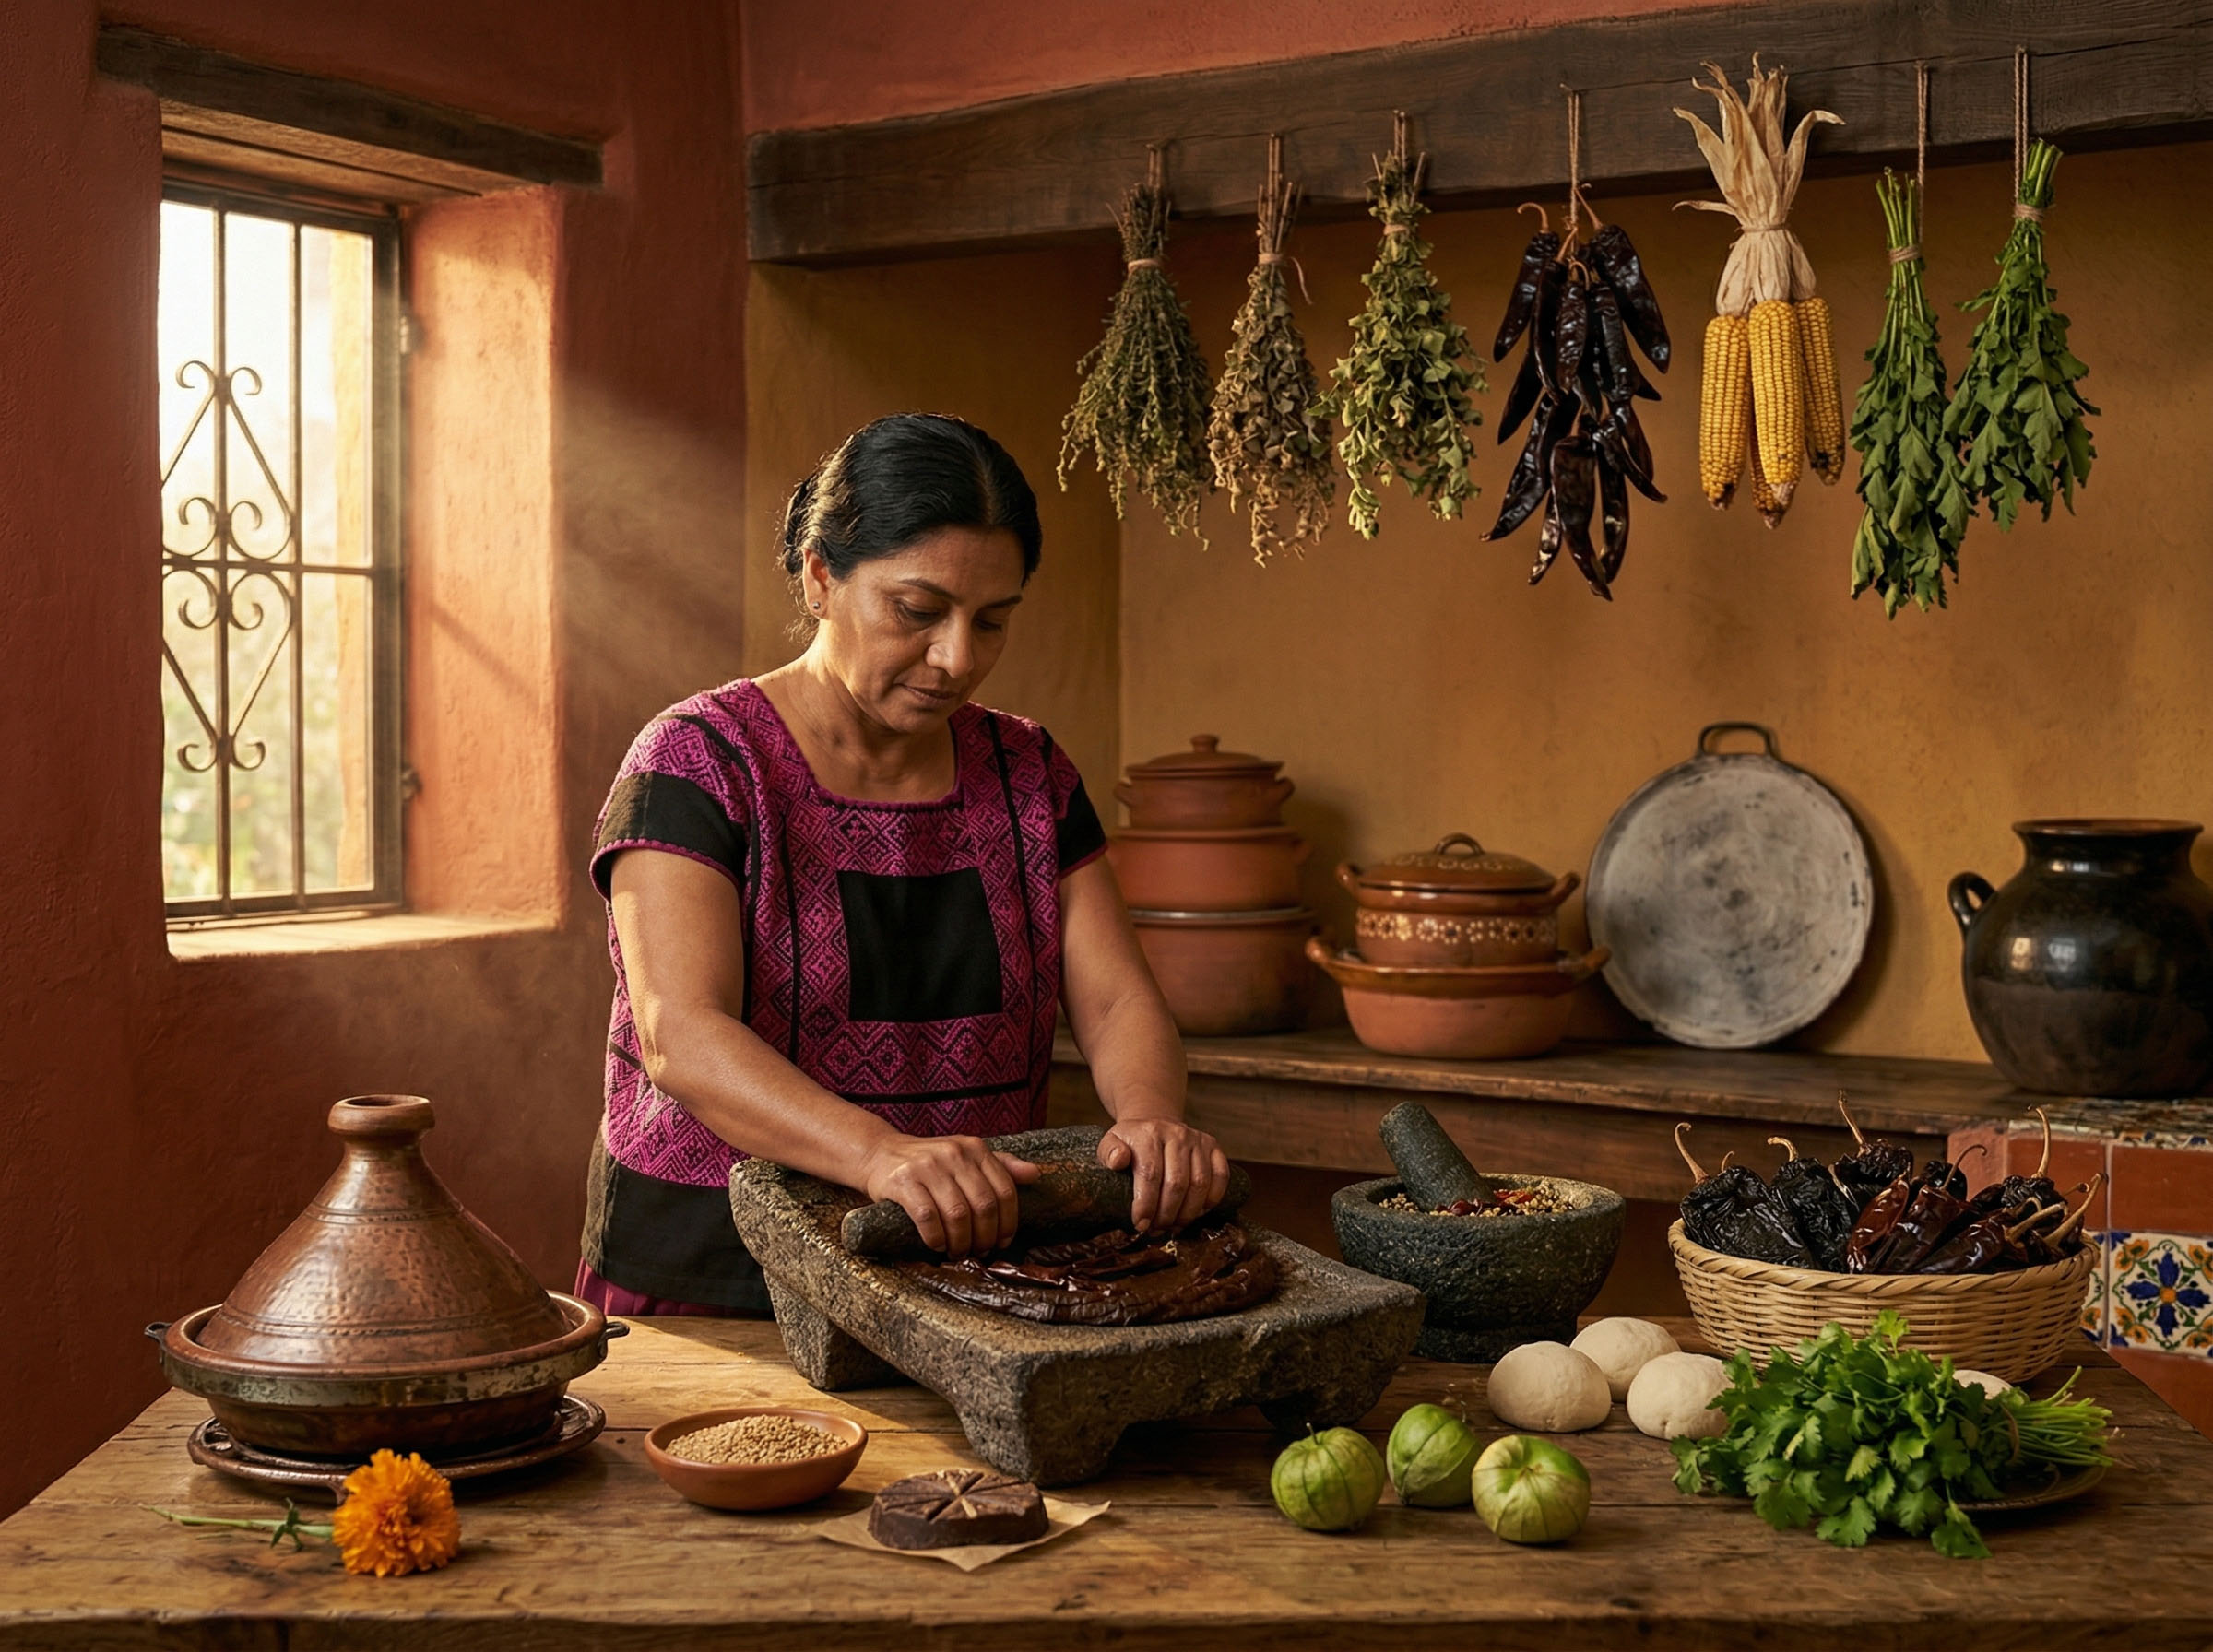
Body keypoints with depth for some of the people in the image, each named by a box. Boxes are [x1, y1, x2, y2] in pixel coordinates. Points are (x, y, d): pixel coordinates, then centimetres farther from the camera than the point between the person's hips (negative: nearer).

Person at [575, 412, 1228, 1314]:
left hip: (974, 1267, 4)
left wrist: (1151, 1118, -21)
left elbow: (1117, 1001, 4)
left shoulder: (1027, 774, 11)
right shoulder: (697, 763, -7)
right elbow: (681, 1035, -20)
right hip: (712, 1283, -4)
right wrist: (884, 1155, -38)